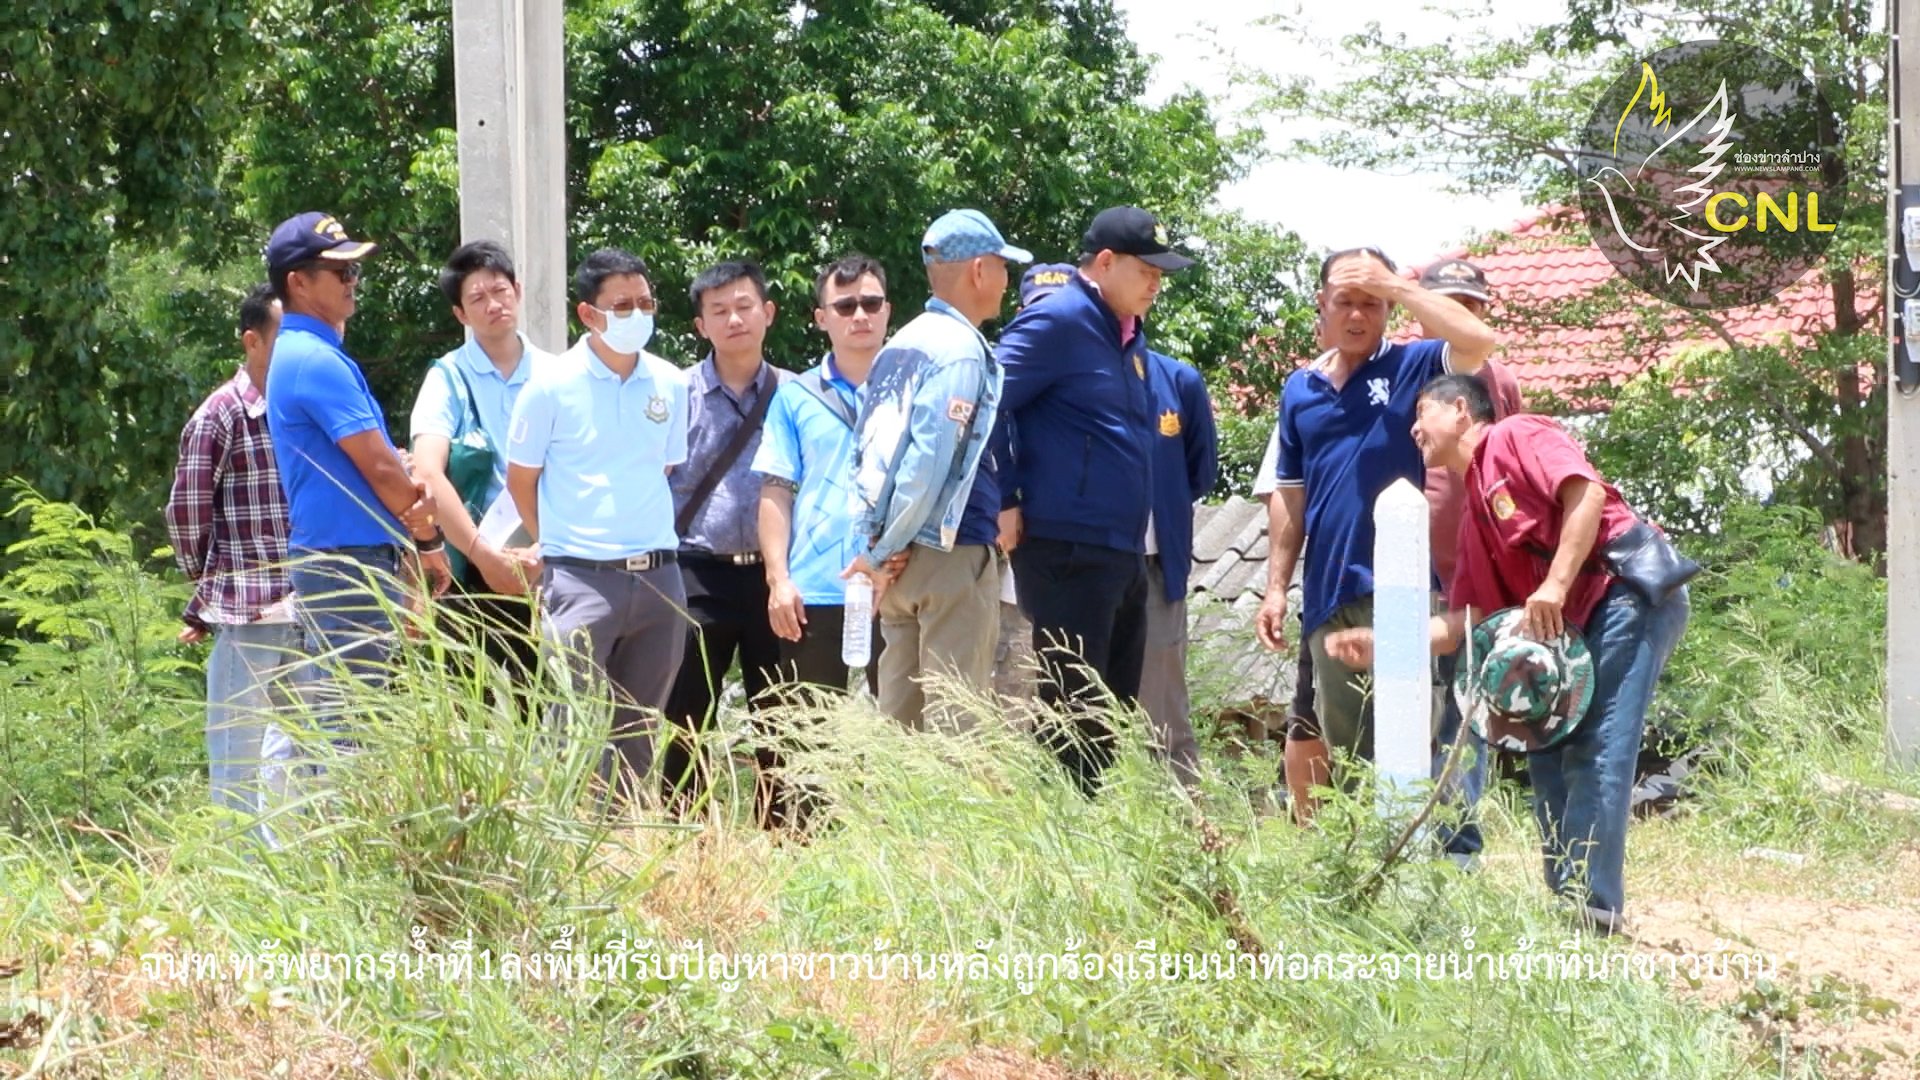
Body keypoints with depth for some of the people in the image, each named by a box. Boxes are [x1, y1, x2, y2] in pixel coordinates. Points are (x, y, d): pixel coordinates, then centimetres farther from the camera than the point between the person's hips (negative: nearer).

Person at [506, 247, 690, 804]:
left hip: (657, 573, 5)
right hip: (581, 576, -5)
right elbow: (521, 480, 4)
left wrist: (649, 538, 14)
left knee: (639, 732, 10)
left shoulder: (669, 384, 8)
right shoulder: (552, 386, -5)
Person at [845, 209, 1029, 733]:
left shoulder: (899, 346, 14)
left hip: (899, 556, 8)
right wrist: (886, 551, -10)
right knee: (956, 720, -7)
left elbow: (864, 448, 13)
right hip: (953, 552, -8)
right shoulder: (961, 350, -11)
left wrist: (874, 545, 7)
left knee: (899, 717, 8)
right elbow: (931, 457, -17)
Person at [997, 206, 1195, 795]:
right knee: (1077, 720, -7)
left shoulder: (1128, 332, 16)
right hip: (1069, 552, -9)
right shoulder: (1057, 321, -11)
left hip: (1125, 555, 9)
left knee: (1114, 719, 12)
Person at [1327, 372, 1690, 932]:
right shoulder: (1474, 517, 24)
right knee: (1550, 754, 8)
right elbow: (1464, 624, 20)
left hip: (1632, 590, -10)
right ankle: (1565, 899, 8)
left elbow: (1587, 493, -15)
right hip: (1581, 624, 10)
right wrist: (1379, 642, 10)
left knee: (1596, 748, -15)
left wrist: (1555, 586, -22)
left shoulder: (1518, 437, 1)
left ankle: (1591, 902, -19)